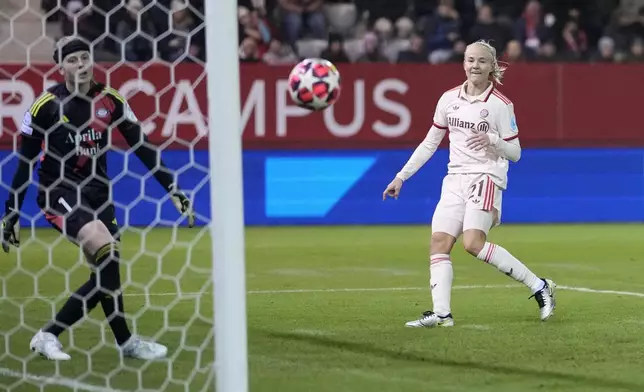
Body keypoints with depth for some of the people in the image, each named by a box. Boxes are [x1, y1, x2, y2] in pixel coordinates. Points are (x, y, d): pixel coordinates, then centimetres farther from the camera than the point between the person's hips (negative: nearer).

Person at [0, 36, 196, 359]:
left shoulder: (110, 100, 1)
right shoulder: (46, 105, -9)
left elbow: (141, 146, 4)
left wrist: (173, 190, -3)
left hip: (96, 193, 6)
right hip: (58, 191, -6)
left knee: (106, 273, -2)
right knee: (104, 246, -26)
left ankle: (49, 335, 10)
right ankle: (125, 342, -17)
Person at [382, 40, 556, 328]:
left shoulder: (500, 104, -6)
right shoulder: (449, 99, 8)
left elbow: (514, 153, -3)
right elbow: (429, 143, 16)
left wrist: (492, 140, -23)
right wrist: (402, 176, 13)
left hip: (486, 178, -6)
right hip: (455, 180, 6)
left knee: (473, 243, -22)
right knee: (439, 241, -10)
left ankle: (539, 287, -14)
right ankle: (441, 313, -12)